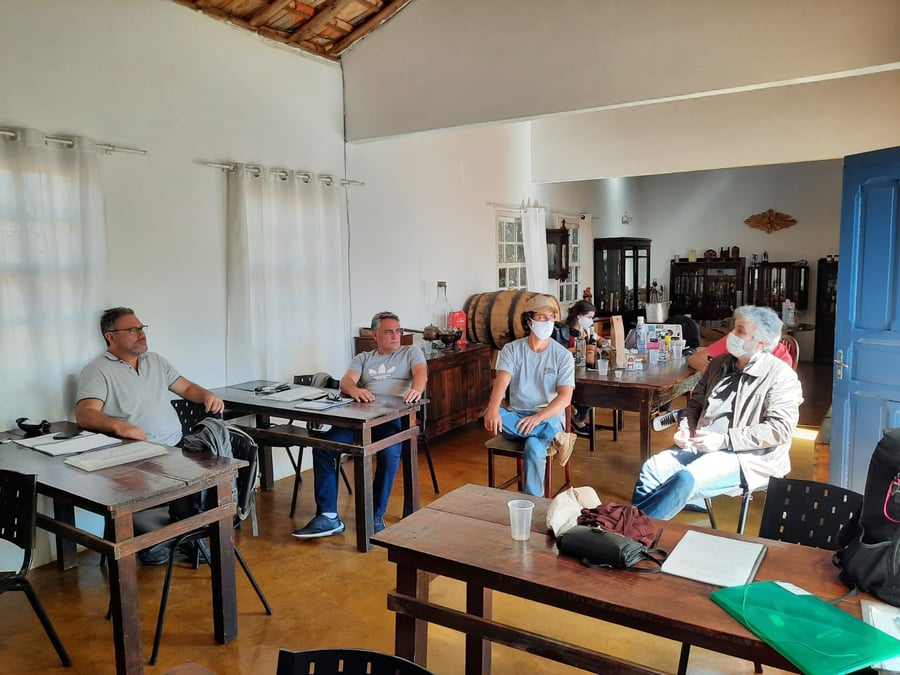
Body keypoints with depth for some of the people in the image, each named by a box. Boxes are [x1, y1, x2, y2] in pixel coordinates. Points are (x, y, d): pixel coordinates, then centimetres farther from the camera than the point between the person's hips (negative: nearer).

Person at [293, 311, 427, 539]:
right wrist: (354, 389, -21)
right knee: (323, 446, -20)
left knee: (389, 452, -35)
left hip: (395, 417, -3)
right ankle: (328, 517, -15)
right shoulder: (363, 358, 24)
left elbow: (421, 373, -2)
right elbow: (346, 381, 6)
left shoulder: (411, 352, 19)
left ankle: (376, 517, -19)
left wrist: (416, 389, -28)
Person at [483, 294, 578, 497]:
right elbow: (501, 381, -16)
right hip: (517, 416, 3)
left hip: (549, 416, -3)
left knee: (533, 447, -37)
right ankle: (555, 437, -28)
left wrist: (538, 417, -28)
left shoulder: (563, 355, -2)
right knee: (489, 413, -32)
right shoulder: (511, 349, 1)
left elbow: (565, 397, -11)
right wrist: (493, 410, -37)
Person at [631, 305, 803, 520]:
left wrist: (724, 440, -20)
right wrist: (686, 429, 0)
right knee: (651, 469, -17)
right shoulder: (719, 364, 14)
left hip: (748, 456, -6)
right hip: (701, 445, 7)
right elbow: (695, 403, 22)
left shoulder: (780, 376, -7)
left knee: (687, 480, -31)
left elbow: (779, 429, -16)